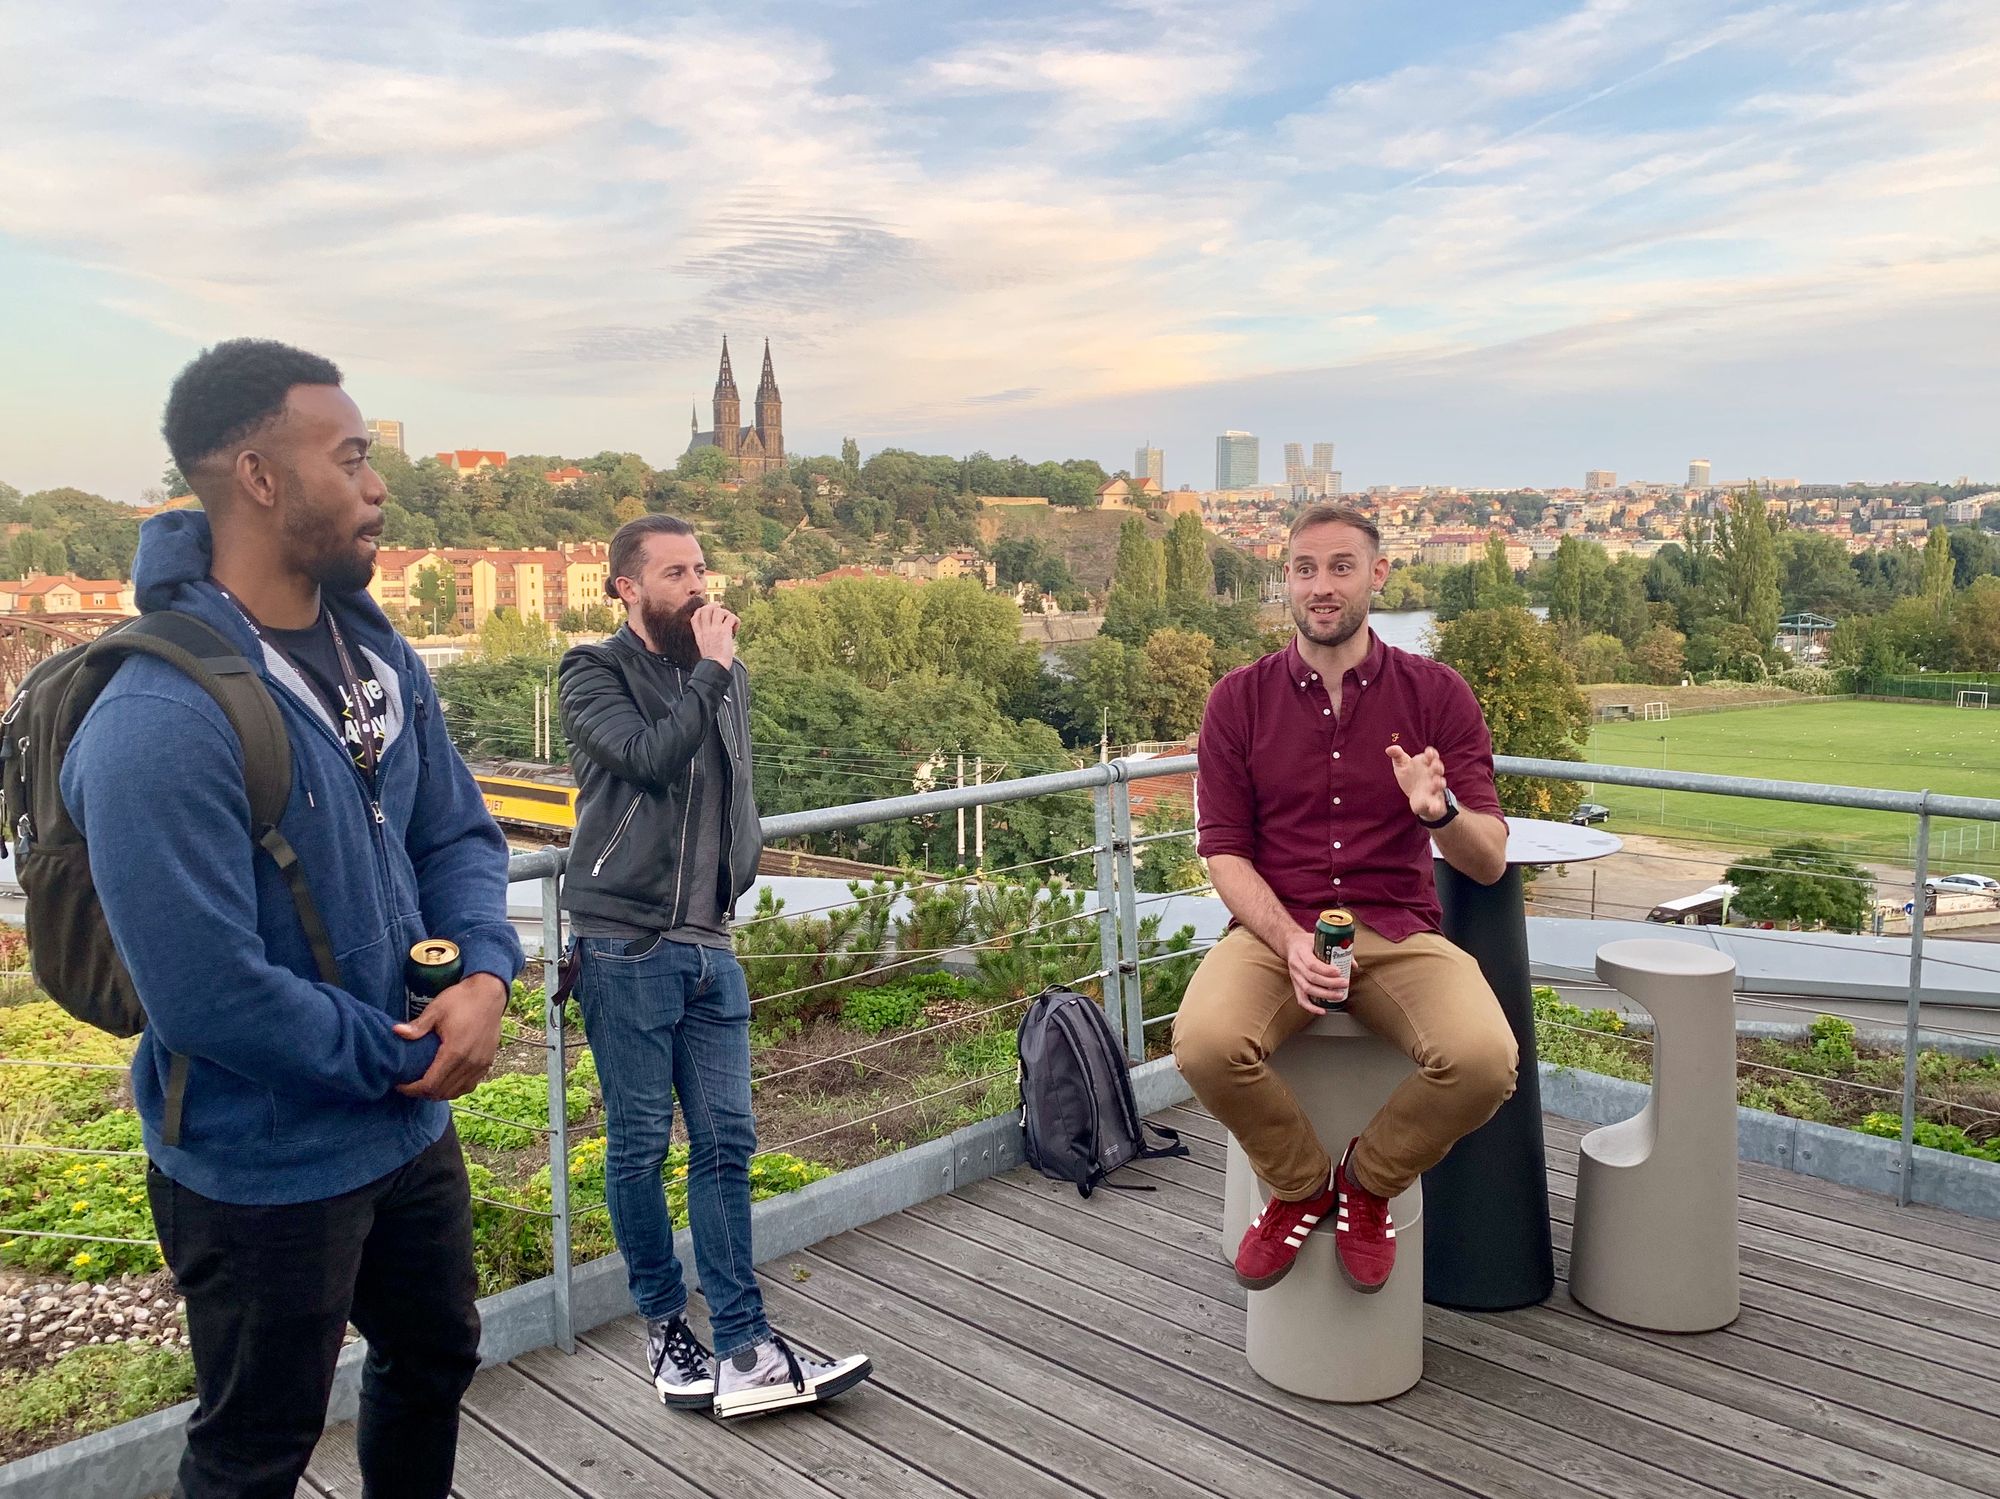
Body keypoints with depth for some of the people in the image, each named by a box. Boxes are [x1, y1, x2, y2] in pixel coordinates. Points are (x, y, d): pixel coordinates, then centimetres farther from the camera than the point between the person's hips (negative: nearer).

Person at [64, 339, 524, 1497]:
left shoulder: (376, 652, -1)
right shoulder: (160, 724, -29)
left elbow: (459, 833, 5)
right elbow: (210, 998, -30)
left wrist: (486, 973, -14)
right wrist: (401, 1055, -17)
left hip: (413, 1123, 8)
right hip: (266, 1172, -7)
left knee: (437, 1359, 28)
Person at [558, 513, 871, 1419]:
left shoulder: (723, 674, 14)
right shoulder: (594, 672, -2)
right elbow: (652, 756, -20)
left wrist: (736, 871, 11)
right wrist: (711, 671, -10)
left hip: (709, 945, 5)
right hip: (626, 945, -5)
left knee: (726, 1142, 3)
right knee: (640, 1144, 3)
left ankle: (743, 1350, 8)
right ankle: (666, 1327, 20)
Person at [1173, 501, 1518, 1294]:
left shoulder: (1435, 693, 2)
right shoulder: (1239, 699, 3)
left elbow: (1490, 860, -2)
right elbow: (1224, 853, 0)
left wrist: (1440, 812, -26)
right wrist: (1291, 942, -18)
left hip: (1400, 930, 1)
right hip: (1274, 927, 0)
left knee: (1483, 1059, -30)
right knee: (1205, 1043, -32)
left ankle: (1369, 1180, 5)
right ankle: (1298, 1184, 3)